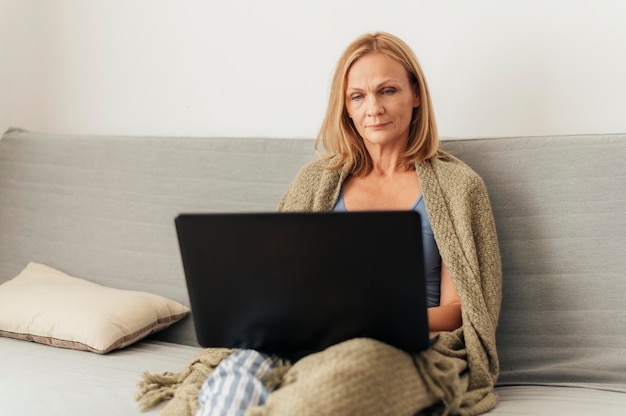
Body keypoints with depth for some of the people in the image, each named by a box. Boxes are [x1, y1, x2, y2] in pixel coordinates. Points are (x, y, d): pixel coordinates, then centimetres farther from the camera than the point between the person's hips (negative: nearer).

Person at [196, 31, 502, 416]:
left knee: (356, 362, -41)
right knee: (238, 375, -37)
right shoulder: (318, 179, 20)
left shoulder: (457, 186, 12)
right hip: (311, 339, 2)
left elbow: (456, 310, 6)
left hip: (407, 348, -1)